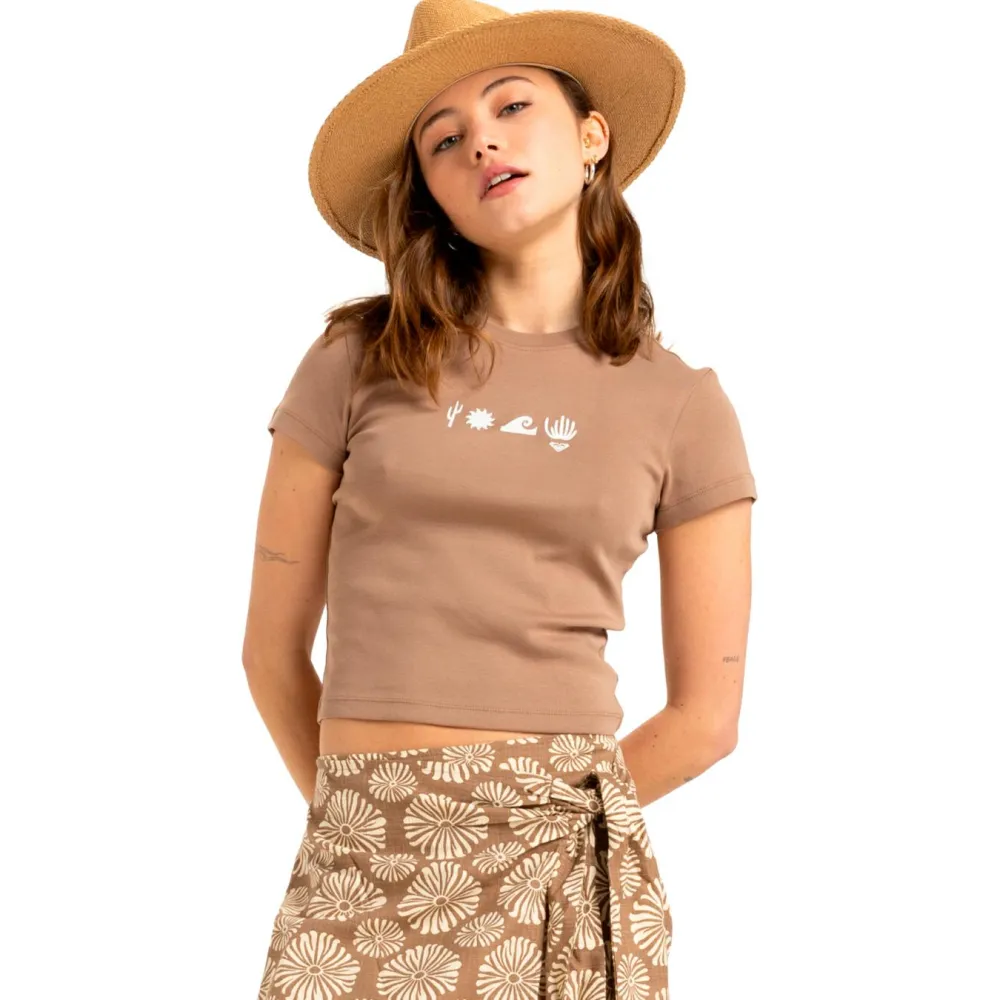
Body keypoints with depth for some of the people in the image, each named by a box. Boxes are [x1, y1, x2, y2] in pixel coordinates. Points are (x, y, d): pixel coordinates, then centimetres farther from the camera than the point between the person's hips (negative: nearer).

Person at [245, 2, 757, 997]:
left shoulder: (682, 405, 3)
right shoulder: (358, 361, 2)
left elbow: (705, 716, 7)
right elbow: (274, 649, 7)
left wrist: (560, 821, 9)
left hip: (574, 873, 0)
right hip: (363, 874, 0)